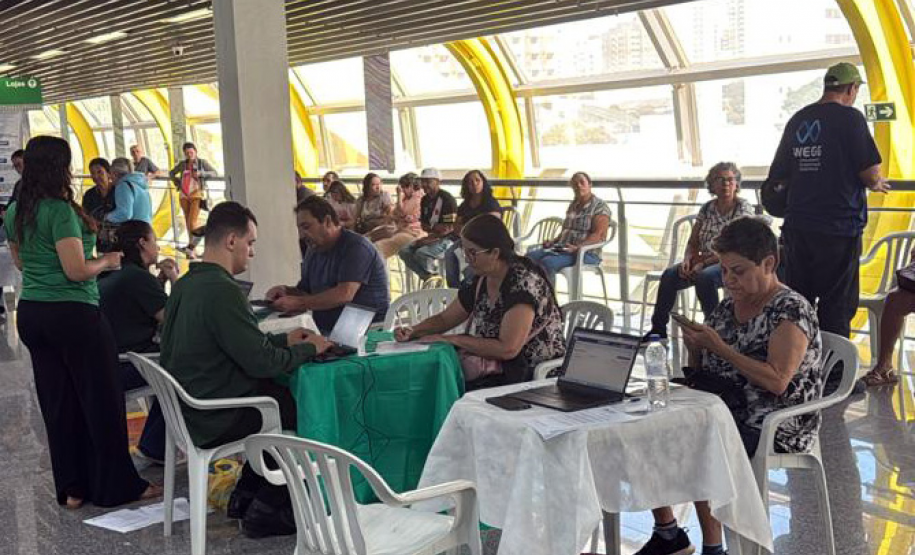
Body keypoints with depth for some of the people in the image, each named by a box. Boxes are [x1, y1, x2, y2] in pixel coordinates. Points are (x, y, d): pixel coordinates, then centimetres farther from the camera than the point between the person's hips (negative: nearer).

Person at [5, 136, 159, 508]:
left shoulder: (15, 213, 9)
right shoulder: (61, 211, -17)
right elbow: (76, 270, -20)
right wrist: (106, 261, -4)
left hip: (30, 313, 8)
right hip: (72, 313, -8)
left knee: (57, 402, 12)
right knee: (102, 400, 3)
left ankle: (71, 488, 19)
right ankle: (116, 486, 11)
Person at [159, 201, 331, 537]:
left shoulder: (186, 283, 7)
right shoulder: (222, 290, -24)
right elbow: (261, 362, -23)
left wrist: (282, 340, 12)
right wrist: (308, 348, -8)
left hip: (189, 409, 9)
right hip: (215, 421, -9)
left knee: (283, 397, 20)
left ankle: (245, 496, 23)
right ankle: (264, 512, 11)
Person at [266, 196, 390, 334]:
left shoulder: (356, 246, -10)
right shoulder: (314, 252, 16)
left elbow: (344, 294, -22)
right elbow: (305, 293, 22)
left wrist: (297, 303, -21)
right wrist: (286, 291, -1)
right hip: (326, 333, 7)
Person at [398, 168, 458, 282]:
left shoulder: (446, 199, -14)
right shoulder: (425, 200, 12)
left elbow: (449, 228, -17)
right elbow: (423, 225, 15)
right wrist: (435, 227, -7)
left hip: (448, 239, -9)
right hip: (433, 237, 9)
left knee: (421, 253, -30)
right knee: (405, 251, -6)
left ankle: (432, 276, -6)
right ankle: (427, 277, -2)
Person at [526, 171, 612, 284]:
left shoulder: (600, 207, -3)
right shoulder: (573, 206, 21)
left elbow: (598, 235, -14)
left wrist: (578, 247, -28)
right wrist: (553, 241, 8)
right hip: (561, 248, 8)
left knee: (547, 262, -33)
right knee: (529, 257, -16)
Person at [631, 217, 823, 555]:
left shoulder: (791, 311, -11)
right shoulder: (728, 306, 11)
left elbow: (777, 381, -23)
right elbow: (703, 373, 15)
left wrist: (719, 347, -22)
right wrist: (695, 347, -7)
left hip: (774, 426, -8)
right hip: (722, 412, 8)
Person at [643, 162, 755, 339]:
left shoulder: (743, 208, -4)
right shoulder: (707, 208, 12)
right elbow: (693, 242, 13)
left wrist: (703, 263, -18)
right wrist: (687, 260, -10)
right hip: (704, 263, 5)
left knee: (705, 277, -37)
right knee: (669, 275, -20)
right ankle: (658, 328, -14)